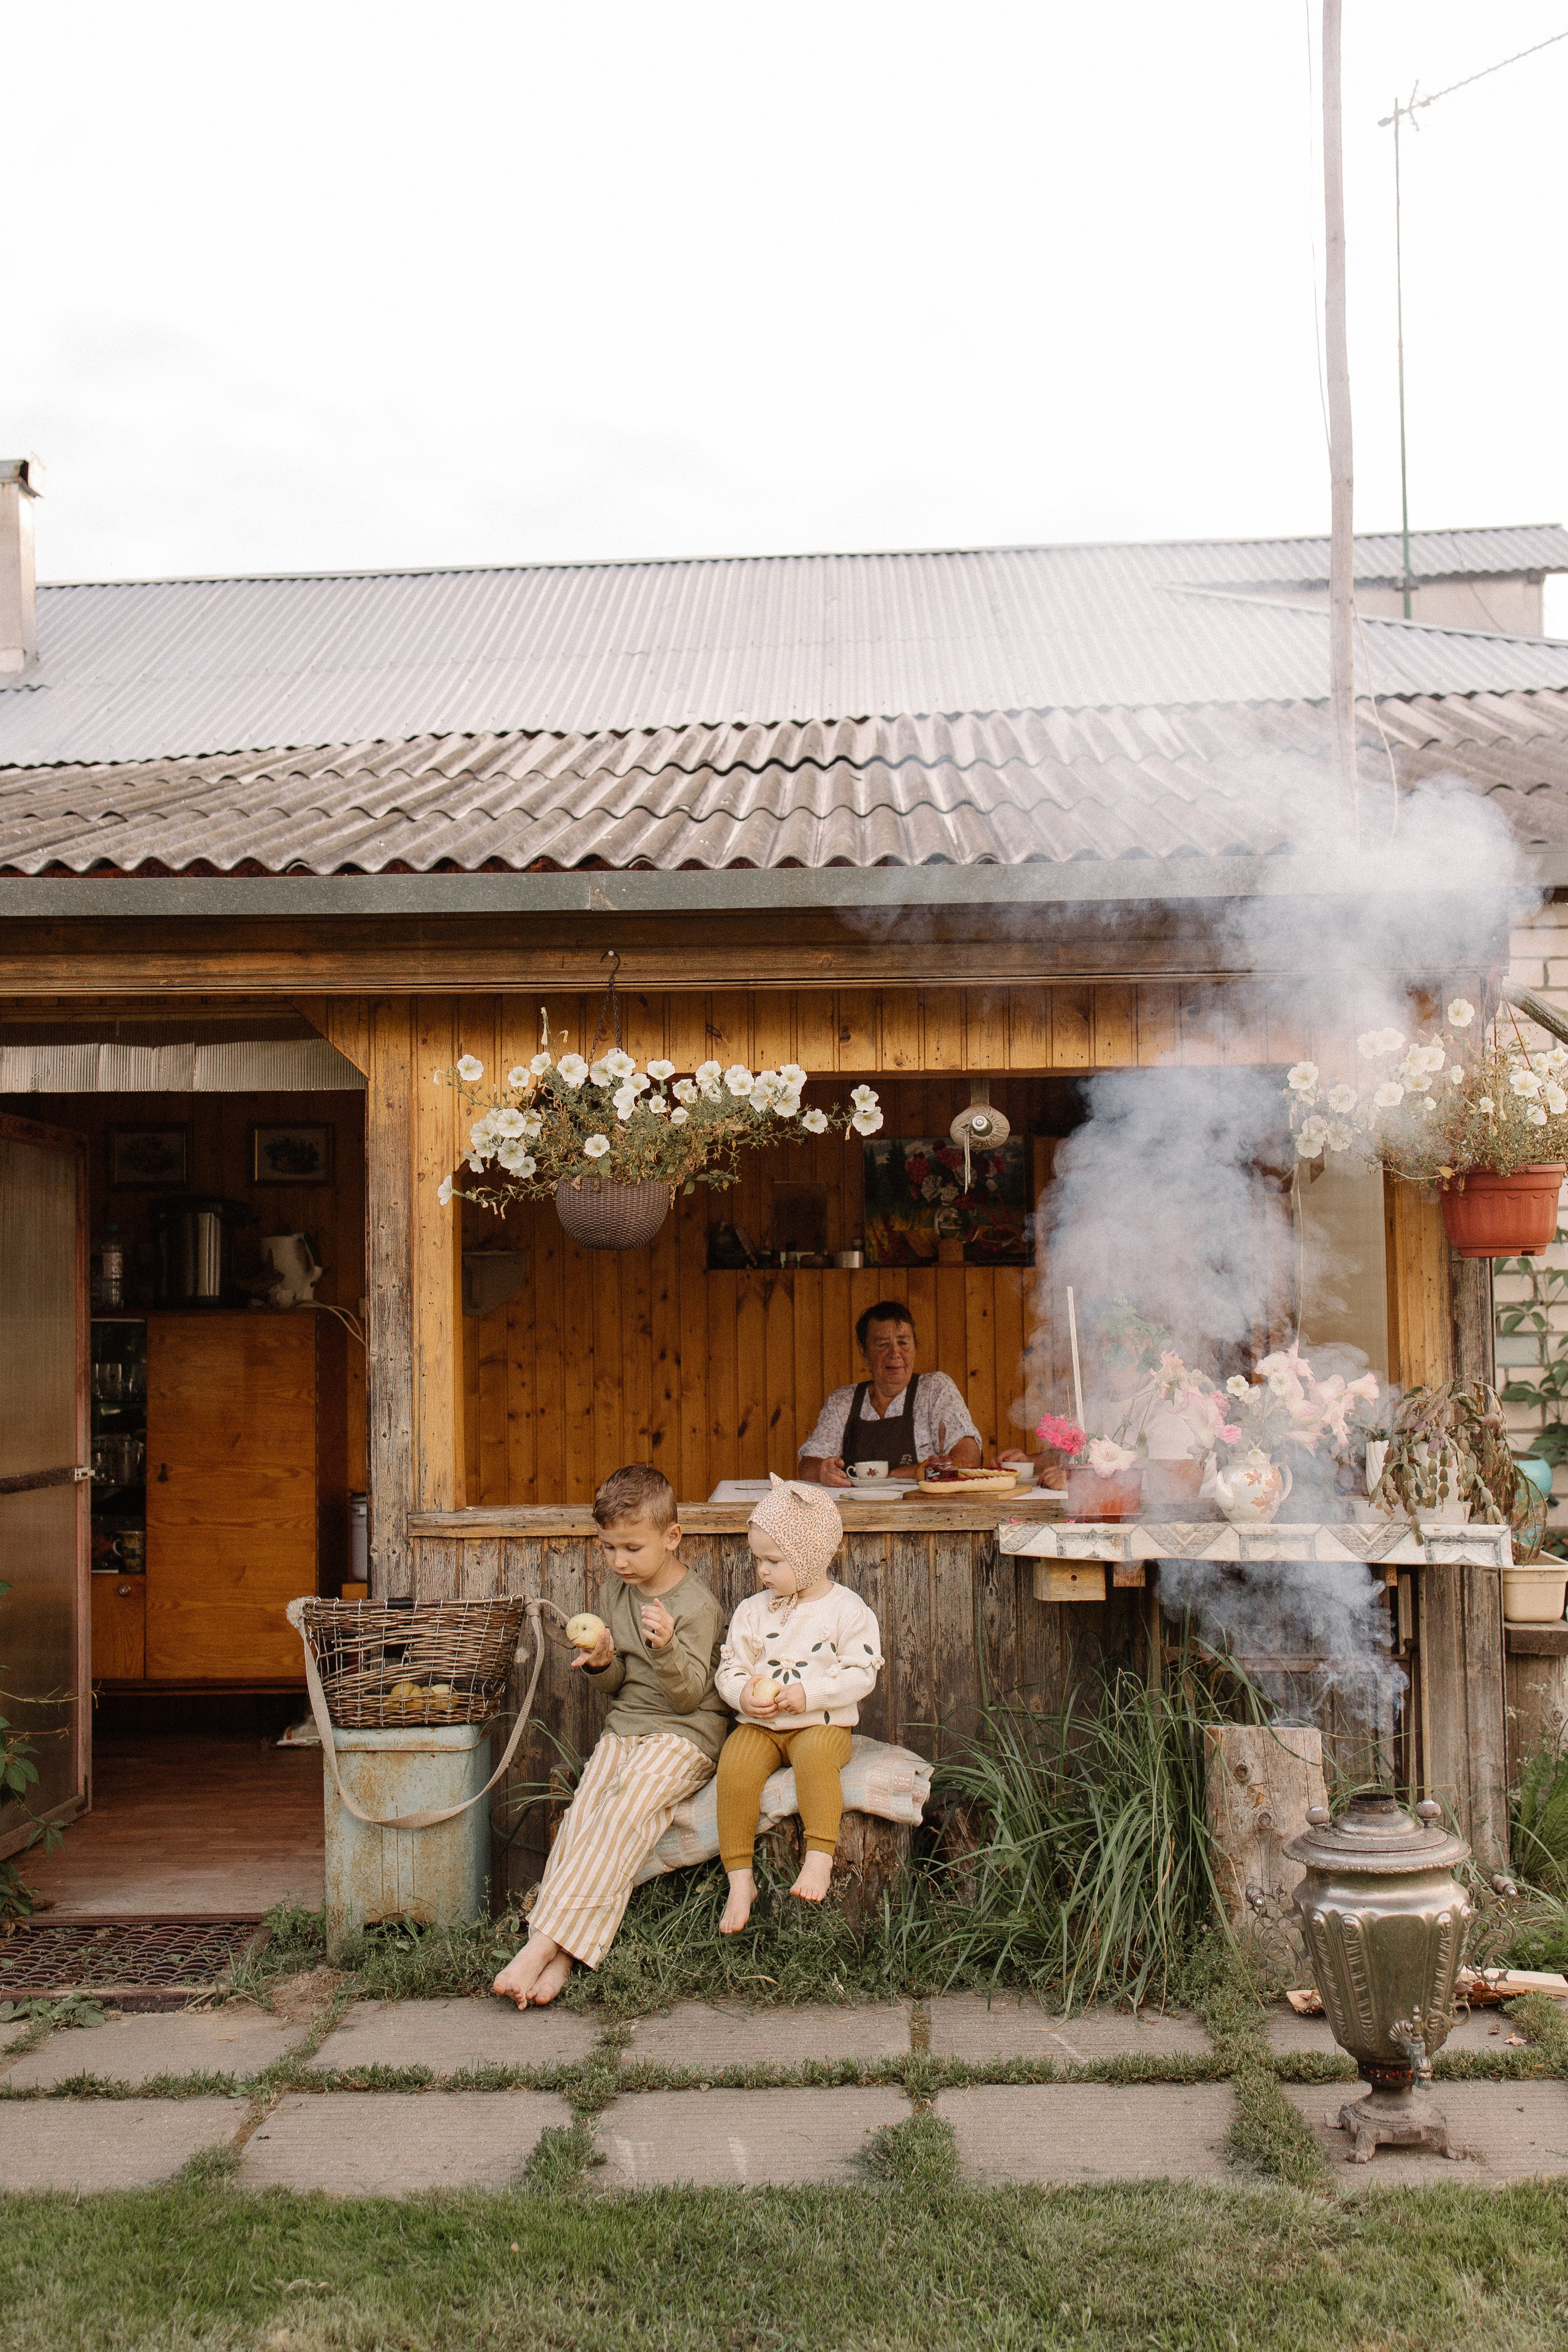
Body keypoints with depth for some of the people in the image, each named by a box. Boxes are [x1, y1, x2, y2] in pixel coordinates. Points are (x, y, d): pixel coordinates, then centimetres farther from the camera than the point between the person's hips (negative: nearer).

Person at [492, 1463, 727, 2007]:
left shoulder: (697, 1606, -11)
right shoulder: (615, 1591, 9)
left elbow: (687, 1695, -14)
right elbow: (617, 1685, 14)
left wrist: (667, 1646, -32)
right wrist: (602, 1664, -10)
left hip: (684, 1735, -6)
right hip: (624, 1726, 6)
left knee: (623, 1812, -27)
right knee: (582, 1812, -19)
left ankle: (544, 1943, -32)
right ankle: (561, 1954, -29)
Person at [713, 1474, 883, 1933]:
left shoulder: (847, 1610, -3)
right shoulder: (753, 1610, 9)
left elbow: (862, 1673, -7)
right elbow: (730, 1667, 11)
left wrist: (809, 1694, -18)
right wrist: (743, 1695, -12)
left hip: (822, 1724, -3)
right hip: (759, 1724, 4)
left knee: (816, 1753, -37)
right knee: (735, 1764, -26)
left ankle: (820, 1855, -30)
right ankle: (740, 1880, -19)